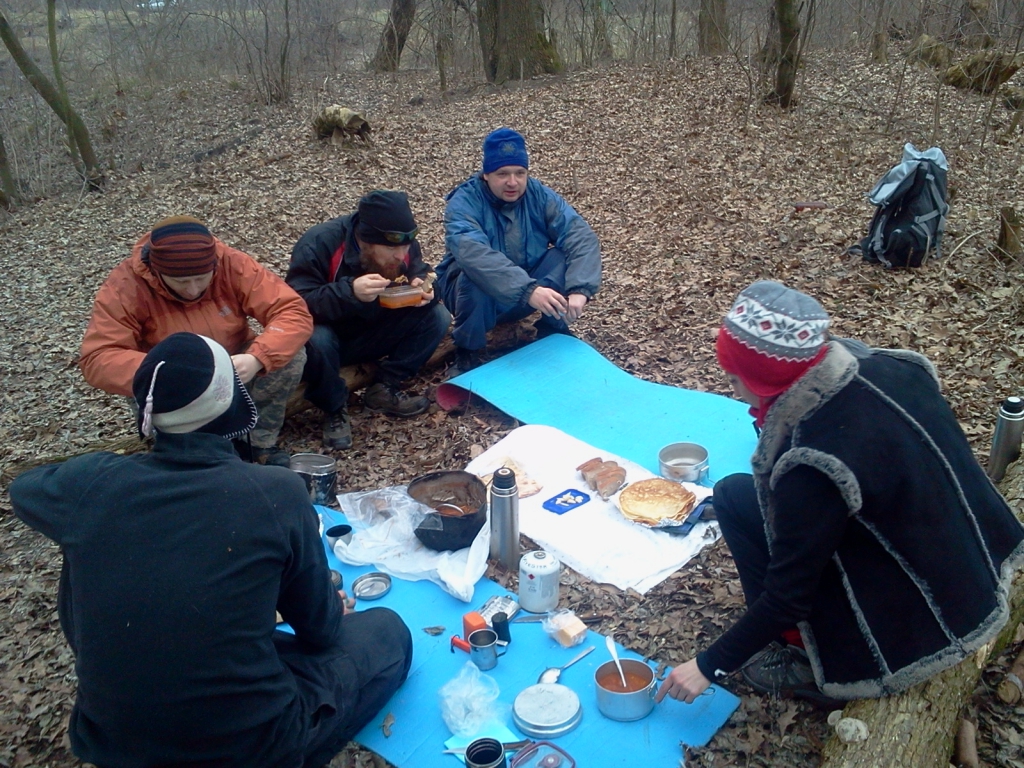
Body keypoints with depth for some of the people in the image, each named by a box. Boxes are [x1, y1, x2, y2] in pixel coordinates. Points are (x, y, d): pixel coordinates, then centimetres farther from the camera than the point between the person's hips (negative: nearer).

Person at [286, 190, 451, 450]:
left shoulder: (403, 245, -11)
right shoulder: (318, 245, -26)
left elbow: (420, 273, 1)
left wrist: (424, 289, -25)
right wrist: (350, 292, -46)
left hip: (374, 336, 5)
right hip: (330, 339, -4)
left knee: (437, 316, -15)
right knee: (314, 340, -39)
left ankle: (384, 389, -4)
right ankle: (334, 408, -10)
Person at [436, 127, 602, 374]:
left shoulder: (539, 195, -11)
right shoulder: (464, 202, -23)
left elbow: (581, 235, -22)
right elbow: (472, 253, -42)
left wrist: (580, 289, -40)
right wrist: (528, 290, -53)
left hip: (528, 293, 3)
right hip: (477, 291, -3)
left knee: (564, 257, -22)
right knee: (477, 278, -36)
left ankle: (553, 336, -3)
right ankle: (468, 354, -12)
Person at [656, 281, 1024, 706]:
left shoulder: (815, 464, -32)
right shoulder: (888, 367, -11)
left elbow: (789, 596, -21)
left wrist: (709, 666, -9)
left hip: (916, 628, -7)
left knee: (736, 497, -7)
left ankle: (807, 661, 5)